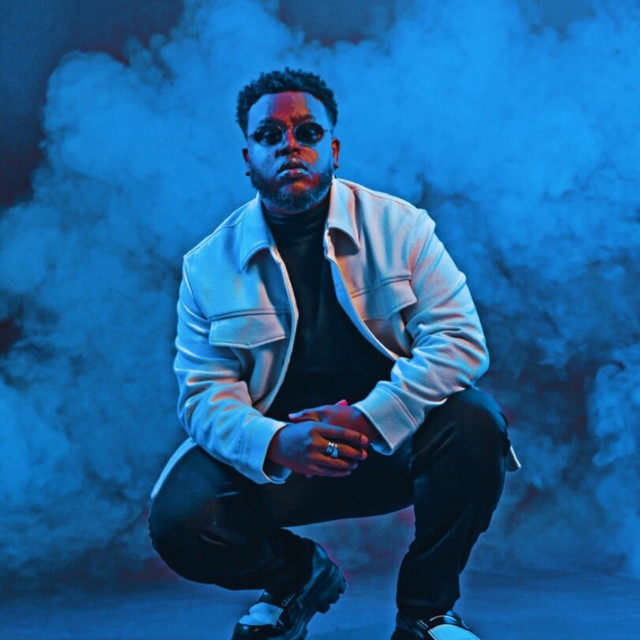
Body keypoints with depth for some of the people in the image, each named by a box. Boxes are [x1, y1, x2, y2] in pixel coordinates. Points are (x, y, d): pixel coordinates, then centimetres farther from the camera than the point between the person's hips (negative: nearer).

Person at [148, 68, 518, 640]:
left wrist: (370, 418, -27)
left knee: (473, 421, -30)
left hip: (394, 440, 0)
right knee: (180, 520, -24)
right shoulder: (210, 265, 0)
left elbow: (461, 340, -12)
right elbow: (207, 394, -5)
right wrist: (276, 443, -28)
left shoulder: (398, 227, -2)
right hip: (277, 453, 1)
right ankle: (300, 575, 13)